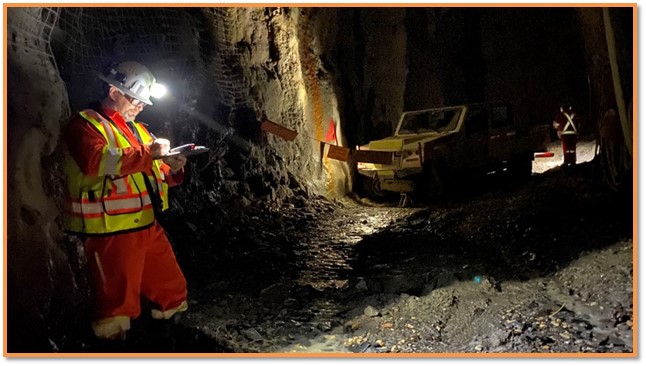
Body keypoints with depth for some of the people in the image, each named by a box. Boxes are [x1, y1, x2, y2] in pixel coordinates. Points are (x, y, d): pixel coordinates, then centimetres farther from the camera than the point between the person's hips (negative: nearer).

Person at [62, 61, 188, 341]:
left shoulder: (137, 129, 20)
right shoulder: (84, 124, -4)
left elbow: (153, 173, 24)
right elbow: (96, 161, -25)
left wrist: (172, 168, 0)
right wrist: (148, 152, -20)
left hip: (148, 226, 8)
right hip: (111, 232, -8)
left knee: (173, 292, 16)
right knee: (117, 305, 0)